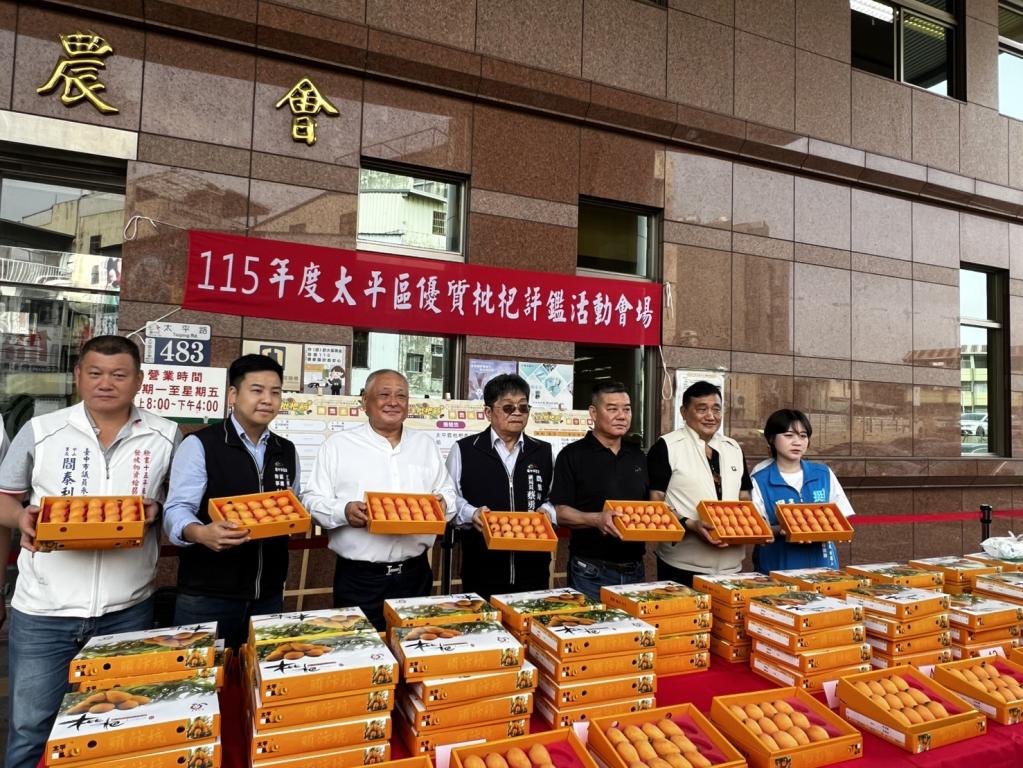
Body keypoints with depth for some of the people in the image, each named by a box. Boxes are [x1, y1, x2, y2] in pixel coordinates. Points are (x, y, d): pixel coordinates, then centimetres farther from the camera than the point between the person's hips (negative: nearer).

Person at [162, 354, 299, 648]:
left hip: (269, 596, 5)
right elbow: (177, 510, -13)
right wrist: (201, 533, -34)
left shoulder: (287, 452, 11)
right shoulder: (199, 445, -7)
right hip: (206, 596, -5)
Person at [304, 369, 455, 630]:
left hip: (415, 575, 3)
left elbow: (449, 495, 14)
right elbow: (314, 500, -1)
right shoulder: (338, 444, 0)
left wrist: (442, 503, -8)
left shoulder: (426, 444, 11)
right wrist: (343, 512, -20)